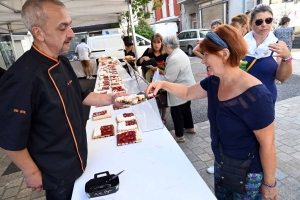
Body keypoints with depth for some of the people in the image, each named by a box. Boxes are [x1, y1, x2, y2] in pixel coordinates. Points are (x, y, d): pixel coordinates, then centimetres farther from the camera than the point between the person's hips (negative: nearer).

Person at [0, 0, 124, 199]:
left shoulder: (62, 62, -3)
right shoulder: (22, 77, -32)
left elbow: (79, 95, 8)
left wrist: (109, 99, -5)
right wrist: (31, 172, -13)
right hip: (55, 170, -7)